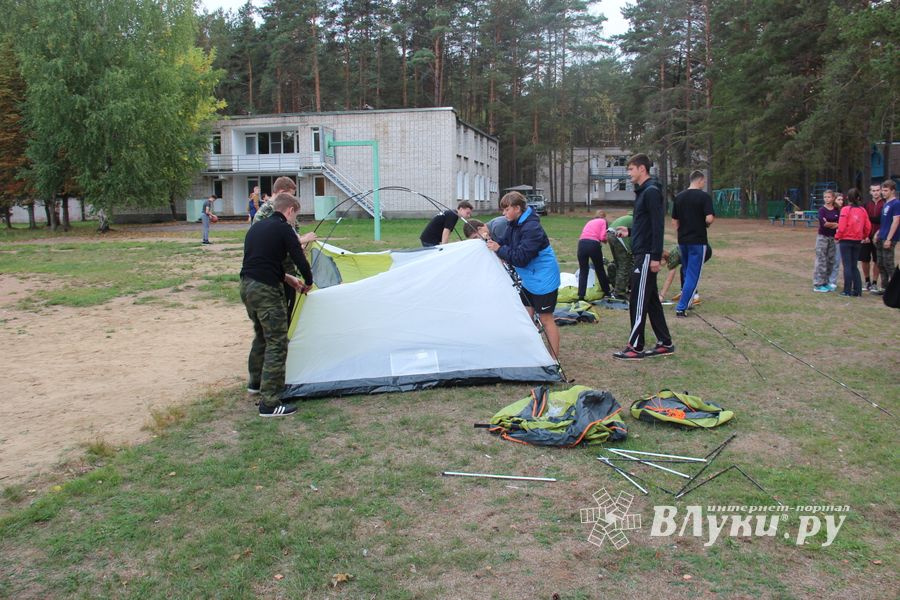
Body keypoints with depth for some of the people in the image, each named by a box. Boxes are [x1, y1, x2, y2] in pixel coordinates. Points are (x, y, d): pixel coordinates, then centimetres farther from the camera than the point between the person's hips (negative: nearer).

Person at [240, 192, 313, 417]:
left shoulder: (256, 227, 17)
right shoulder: (284, 229, -8)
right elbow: (299, 259, -11)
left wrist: (286, 278, 23)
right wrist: (308, 282, 9)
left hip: (246, 286, 9)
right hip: (266, 291, -9)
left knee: (262, 335, 28)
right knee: (276, 344, -5)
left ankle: (256, 382, 45)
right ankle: (269, 403, -5)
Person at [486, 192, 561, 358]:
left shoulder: (532, 228, -26)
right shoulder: (514, 224, 2)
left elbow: (521, 257, -30)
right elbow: (505, 243, 10)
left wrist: (499, 249, -26)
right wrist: (492, 242, -7)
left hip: (543, 280, -9)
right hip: (528, 279, 9)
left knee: (545, 319, -1)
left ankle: (555, 360, 10)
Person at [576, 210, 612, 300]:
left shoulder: (589, 222, 30)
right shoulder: (603, 221, 14)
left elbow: (585, 234, 18)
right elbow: (602, 237, 1)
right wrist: (606, 240, 22)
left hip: (582, 243, 3)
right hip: (593, 244, -3)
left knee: (583, 271, 13)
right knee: (600, 270, 16)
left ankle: (581, 295, 4)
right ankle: (607, 292, 29)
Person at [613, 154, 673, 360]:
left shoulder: (651, 192, -14)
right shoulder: (643, 191, 16)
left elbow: (657, 226, -20)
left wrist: (655, 256, -23)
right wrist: (629, 232, 12)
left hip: (647, 255, -10)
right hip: (642, 253, 10)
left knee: (639, 302, -5)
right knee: (651, 300, 13)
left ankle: (635, 347, 2)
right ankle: (665, 343, 20)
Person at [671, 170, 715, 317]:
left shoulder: (679, 197, 7)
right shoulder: (704, 196, -10)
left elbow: (674, 222, 10)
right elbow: (709, 218, -20)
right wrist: (707, 223, 2)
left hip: (682, 241, 6)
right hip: (698, 241, -6)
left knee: (687, 273, 21)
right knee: (693, 275, -2)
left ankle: (687, 301, 29)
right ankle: (681, 307, -8)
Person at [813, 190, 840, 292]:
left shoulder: (836, 210, 7)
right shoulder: (822, 209, -5)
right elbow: (823, 223, -18)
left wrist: (829, 224, -15)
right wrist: (835, 224, -6)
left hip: (833, 237, 5)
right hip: (822, 237, -5)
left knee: (831, 261, 7)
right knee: (821, 261, -4)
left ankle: (826, 282, 16)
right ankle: (818, 284, 0)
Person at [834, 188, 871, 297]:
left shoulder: (846, 209, -11)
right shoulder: (862, 210, 2)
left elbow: (841, 226, -15)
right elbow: (868, 227, 3)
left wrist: (837, 237, -1)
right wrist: (864, 236, 18)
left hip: (846, 241, -4)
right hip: (857, 241, 4)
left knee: (847, 266, 1)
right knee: (854, 266, 13)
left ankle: (847, 291, 1)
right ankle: (857, 290, 11)